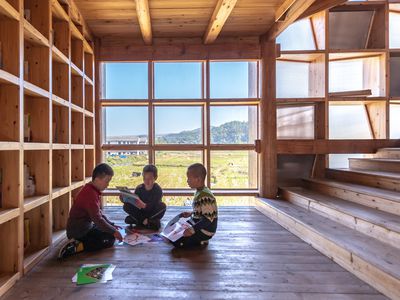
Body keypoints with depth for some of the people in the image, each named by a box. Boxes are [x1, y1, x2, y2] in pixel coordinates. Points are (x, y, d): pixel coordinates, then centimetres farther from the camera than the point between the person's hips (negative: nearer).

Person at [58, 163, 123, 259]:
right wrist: (113, 231, -18)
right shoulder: (90, 194, -24)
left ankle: (78, 242, 12)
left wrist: (111, 225, 9)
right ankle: (76, 247, -15)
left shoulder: (91, 190, 8)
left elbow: (99, 213, 16)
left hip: (83, 227, 10)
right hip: (78, 231, -10)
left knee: (110, 232, 19)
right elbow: (97, 219, -26)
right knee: (110, 239, -12)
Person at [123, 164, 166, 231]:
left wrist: (144, 205, -50)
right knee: (126, 206, -18)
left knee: (162, 206, -32)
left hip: (152, 214, -3)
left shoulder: (158, 190, -18)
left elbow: (153, 206, -29)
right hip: (141, 213, 3)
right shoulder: (139, 188, -5)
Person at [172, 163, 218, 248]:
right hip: (196, 224, 10)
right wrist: (191, 213, 14)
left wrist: (192, 230, -31)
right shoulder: (199, 192, 3)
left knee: (177, 242, -17)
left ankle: (201, 241, 1)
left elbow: (208, 220, -28)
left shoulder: (205, 196, -27)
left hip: (204, 231, -10)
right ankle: (199, 239, 14)